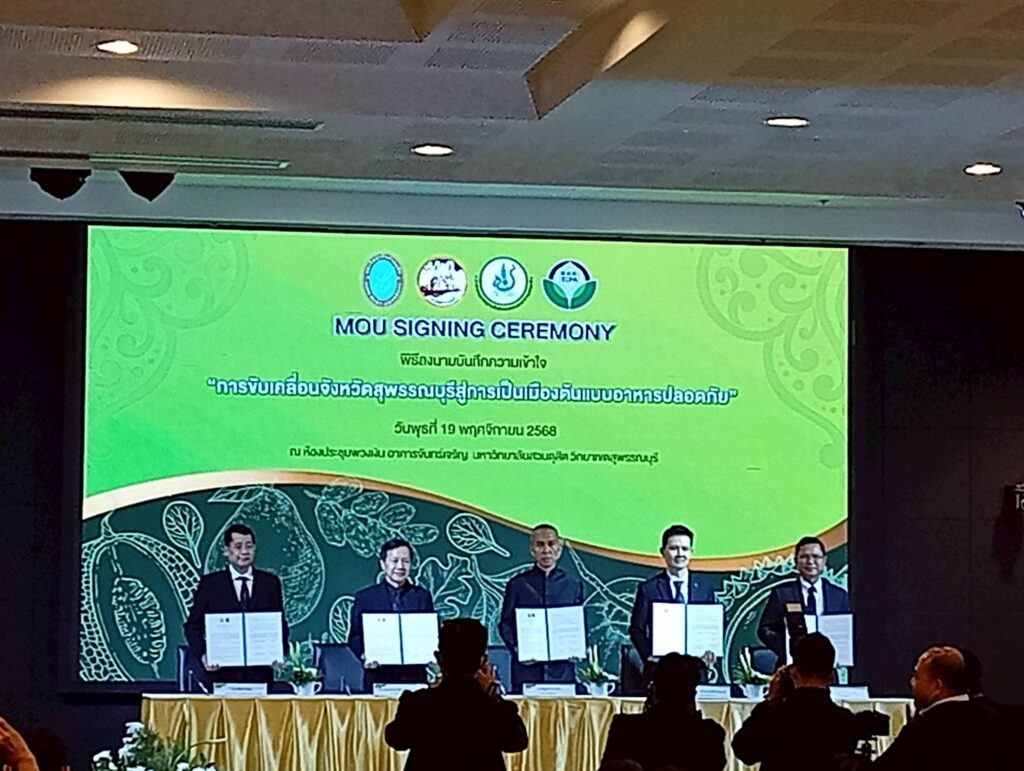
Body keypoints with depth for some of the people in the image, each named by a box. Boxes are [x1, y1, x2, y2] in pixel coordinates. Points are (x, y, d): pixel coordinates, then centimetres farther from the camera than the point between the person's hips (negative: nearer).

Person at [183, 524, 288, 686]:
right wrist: (202, 655, -12)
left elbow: (280, 624, 10)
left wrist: (280, 654, -8)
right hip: (221, 673, -1)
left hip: (259, 673, 1)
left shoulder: (270, 583, 8)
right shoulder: (209, 583, 5)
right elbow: (193, 625, 5)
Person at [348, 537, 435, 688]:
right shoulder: (365, 597, 8)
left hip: (414, 676, 1)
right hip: (378, 676, -1)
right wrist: (364, 656, -14)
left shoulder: (422, 596, 11)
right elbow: (355, 636, 6)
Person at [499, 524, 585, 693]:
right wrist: (517, 650, -9)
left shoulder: (573, 585, 13)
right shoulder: (518, 584, 9)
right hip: (526, 669, -1)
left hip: (562, 668, 1)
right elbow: (505, 624, 9)